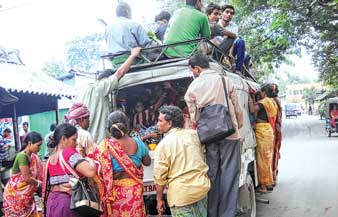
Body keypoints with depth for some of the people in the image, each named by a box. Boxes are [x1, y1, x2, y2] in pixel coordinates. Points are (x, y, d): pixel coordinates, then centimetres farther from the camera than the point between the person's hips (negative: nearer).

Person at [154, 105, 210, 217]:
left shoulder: (163, 144, -10)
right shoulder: (194, 134, 3)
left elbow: (159, 177, -9)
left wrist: (159, 199, 3)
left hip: (180, 195, -4)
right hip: (201, 188, 5)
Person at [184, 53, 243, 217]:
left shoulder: (193, 87, -1)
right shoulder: (225, 80, -2)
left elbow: (194, 116, 3)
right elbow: (237, 108, 2)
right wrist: (239, 125, 17)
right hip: (229, 133, -1)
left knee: (211, 174, 10)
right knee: (229, 174, 4)